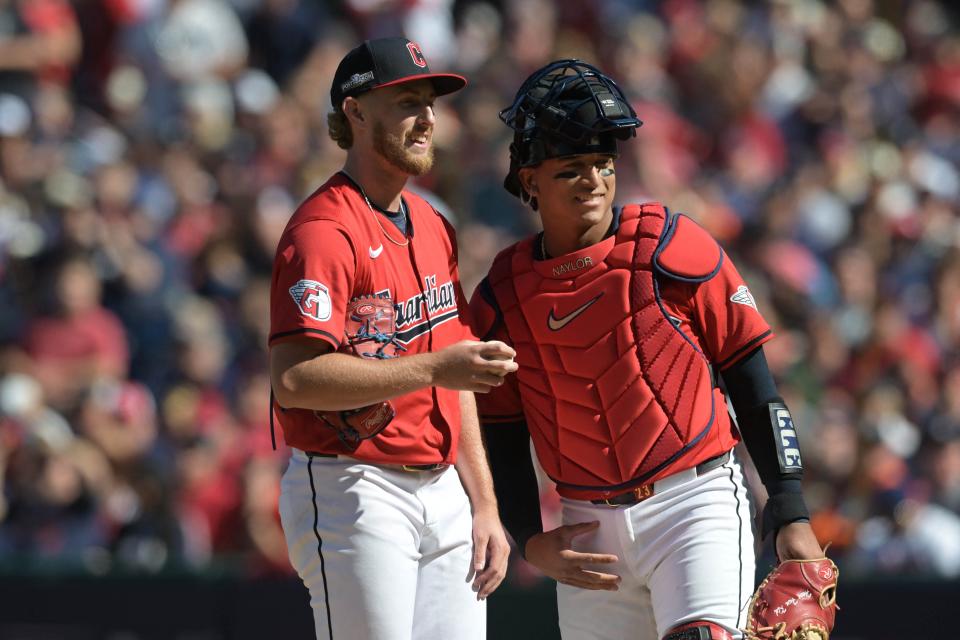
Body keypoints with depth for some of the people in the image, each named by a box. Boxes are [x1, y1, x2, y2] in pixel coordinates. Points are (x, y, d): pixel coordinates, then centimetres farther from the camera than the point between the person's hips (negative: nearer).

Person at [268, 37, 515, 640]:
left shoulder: (433, 227, 16)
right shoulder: (323, 230, -12)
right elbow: (294, 379, -23)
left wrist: (484, 505, 16)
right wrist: (433, 369, -25)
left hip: (443, 493, 8)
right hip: (354, 494, -8)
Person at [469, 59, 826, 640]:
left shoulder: (671, 249, -3)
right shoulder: (502, 297, 5)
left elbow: (751, 379, -1)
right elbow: (501, 437, 13)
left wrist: (791, 514, -5)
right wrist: (532, 541, -1)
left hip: (695, 504, -4)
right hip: (588, 531, 4)